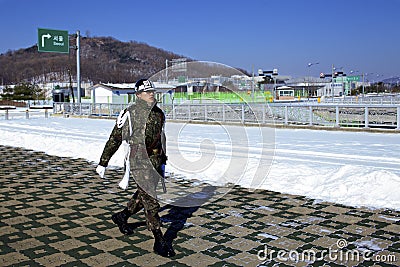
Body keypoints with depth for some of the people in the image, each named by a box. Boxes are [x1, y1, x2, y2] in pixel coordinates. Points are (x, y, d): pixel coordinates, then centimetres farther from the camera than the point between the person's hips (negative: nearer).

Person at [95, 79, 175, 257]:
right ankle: (159, 241, -2)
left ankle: (122, 216, 41)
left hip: (155, 162, 7)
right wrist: (103, 163, -1)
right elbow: (115, 139, -4)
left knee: (145, 194, 16)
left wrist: (163, 161, 26)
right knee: (150, 199, -8)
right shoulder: (130, 113, -9)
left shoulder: (159, 114, 11)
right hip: (139, 161, -7)